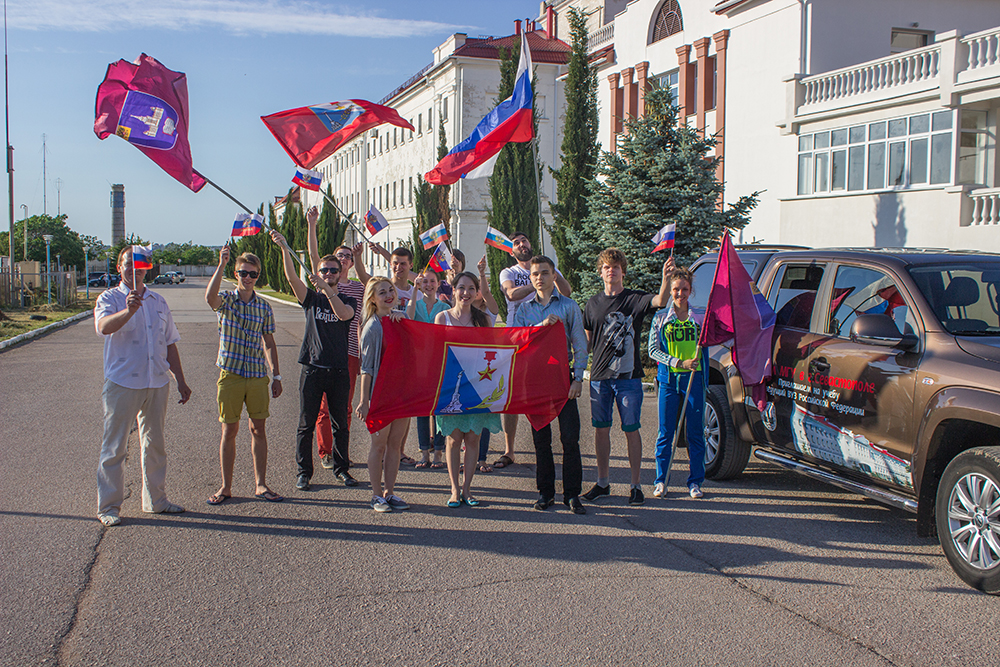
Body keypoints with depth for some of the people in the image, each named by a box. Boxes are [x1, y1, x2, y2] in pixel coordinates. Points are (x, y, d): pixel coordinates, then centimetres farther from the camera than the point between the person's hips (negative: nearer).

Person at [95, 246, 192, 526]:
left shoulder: (158, 302, 15)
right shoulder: (110, 298, -2)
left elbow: (170, 344, 19)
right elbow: (104, 326, -25)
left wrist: (181, 381, 15)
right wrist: (128, 310, -44)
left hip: (157, 384, 5)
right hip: (122, 384, -5)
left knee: (155, 445, 13)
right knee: (114, 447, -1)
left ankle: (155, 500, 24)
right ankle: (108, 507, 8)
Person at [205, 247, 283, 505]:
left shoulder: (264, 307, 8)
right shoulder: (226, 300, -2)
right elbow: (210, 297, -27)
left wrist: (276, 375, 9)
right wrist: (221, 265, -32)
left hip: (257, 375, 3)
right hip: (230, 374, -2)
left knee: (259, 428, 5)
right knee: (229, 430, 4)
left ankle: (260, 484, 15)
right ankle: (226, 487, 14)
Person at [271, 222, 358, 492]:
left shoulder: (348, 301, 8)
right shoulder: (311, 299, 7)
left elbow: (344, 314, -16)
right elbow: (292, 277, -8)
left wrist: (327, 288, -24)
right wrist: (284, 248, -21)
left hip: (339, 370, 0)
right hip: (313, 368, 0)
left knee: (341, 423, 8)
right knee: (306, 424, 3)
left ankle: (341, 468, 21)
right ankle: (304, 472, 12)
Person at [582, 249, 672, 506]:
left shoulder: (635, 299, -1)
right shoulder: (594, 303, 10)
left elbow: (661, 301, -21)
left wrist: (665, 277, -38)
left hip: (628, 376, -3)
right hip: (599, 376, 3)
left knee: (631, 429, 1)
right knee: (601, 428, 8)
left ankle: (636, 485, 11)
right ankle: (603, 482, 21)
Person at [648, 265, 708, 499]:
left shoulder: (700, 316, 6)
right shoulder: (661, 317, 4)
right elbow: (653, 349, -1)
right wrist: (679, 362, -12)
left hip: (694, 378, 0)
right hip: (668, 378, 0)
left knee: (695, 432, 2)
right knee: (665, 432, 2)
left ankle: (695, 481, 13)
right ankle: (661, 481, 12)